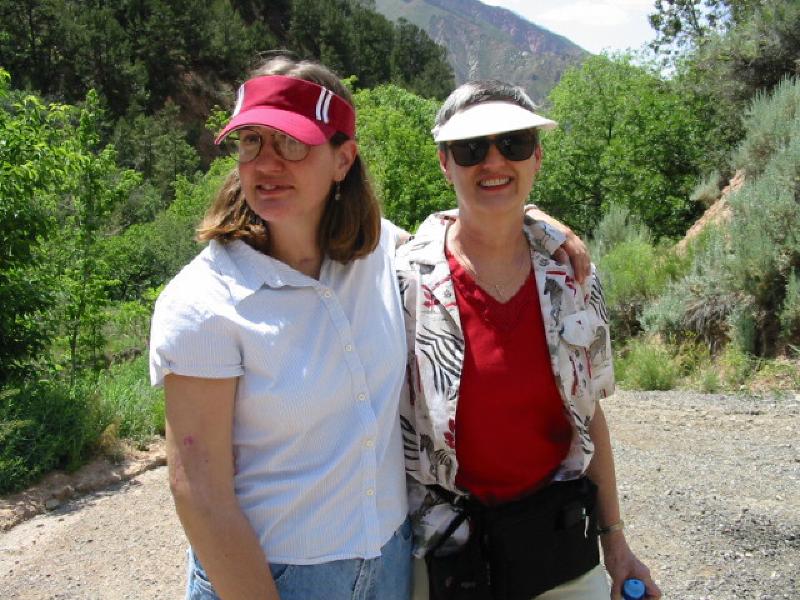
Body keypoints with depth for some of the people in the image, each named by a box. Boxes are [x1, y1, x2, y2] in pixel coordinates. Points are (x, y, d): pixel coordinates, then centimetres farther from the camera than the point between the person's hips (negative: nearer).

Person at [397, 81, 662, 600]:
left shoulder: (572, 278, -1)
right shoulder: (403, 281, -12)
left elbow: (588, 414, 6)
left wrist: (615, 543, 9)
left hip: (563, 543, 3)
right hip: (443, 552, -3)